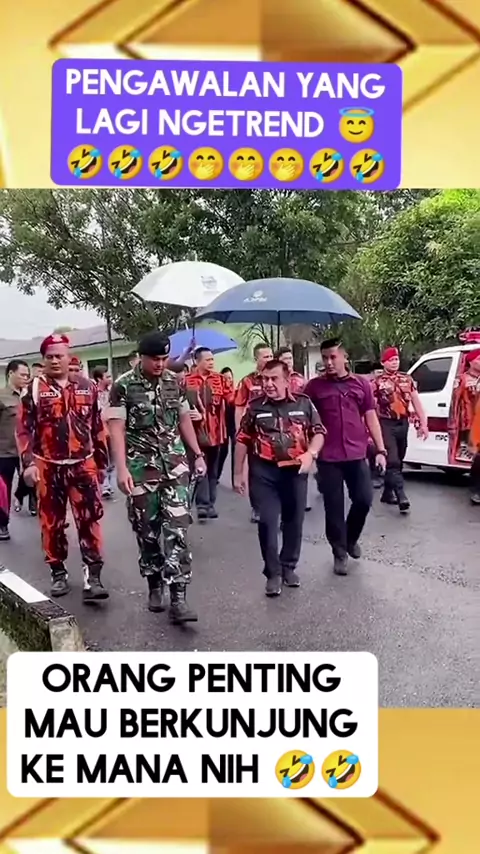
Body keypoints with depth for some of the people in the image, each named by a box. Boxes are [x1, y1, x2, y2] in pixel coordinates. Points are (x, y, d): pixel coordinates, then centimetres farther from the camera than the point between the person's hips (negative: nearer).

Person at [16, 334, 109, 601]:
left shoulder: (87, 387, 6)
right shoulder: (34, 389, 0)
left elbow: (98, 427, 12)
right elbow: (24, 429, -2)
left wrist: (102, 462, 12)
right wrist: (28, 462, -12)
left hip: (83, 464, 1)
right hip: (49, 466, -1)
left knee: (90, 519, -6)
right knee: (53, 522, 9)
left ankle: (93, 577, -5)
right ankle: (58, 572, 23)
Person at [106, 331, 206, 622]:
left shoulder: (175, 382, 6)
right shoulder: (123, 386, -7)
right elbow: (116, 428, -11)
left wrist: (198, 454, 14)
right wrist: (122, 468, -19)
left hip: (175, 463, 2)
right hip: (141, 467, -2)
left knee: (177, 528, -6)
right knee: (147, 530, 7)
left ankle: (178, 598, -6)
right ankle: (155, 586, 26)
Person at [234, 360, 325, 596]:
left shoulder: (303, 404, 1)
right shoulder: (254, 407, 0)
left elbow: (319, 432, 7)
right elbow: (242, 441, 5)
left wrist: (310, 454, -12)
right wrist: (239, 473, 4)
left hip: (295, 470, 1)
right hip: (264, 471, -1)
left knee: (294, 520, 11)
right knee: (267, 521, -4)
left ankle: (289, 566, 29)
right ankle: (273, 573, 8)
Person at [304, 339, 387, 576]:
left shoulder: (362, 384, 6)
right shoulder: (314, 386, 1)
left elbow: (371, 418, 8)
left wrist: (380, 450, 4)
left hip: (356, 455, 2)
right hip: (328, 457, -1)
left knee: (364, 499, 2)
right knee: (334, 507, 4)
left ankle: (351, 538, 31)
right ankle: (340, 553, 20)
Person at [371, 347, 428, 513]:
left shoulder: (407, 379, 8)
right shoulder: (376, 382, -5)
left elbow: (416, 402, 9)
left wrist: (423, 423, 3)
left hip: (403, 424, 5)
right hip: (386, 424, -5)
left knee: (398, 460, 13)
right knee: (392, 461, -11)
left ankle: (387, 493, 26)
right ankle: (402, 497, -16)